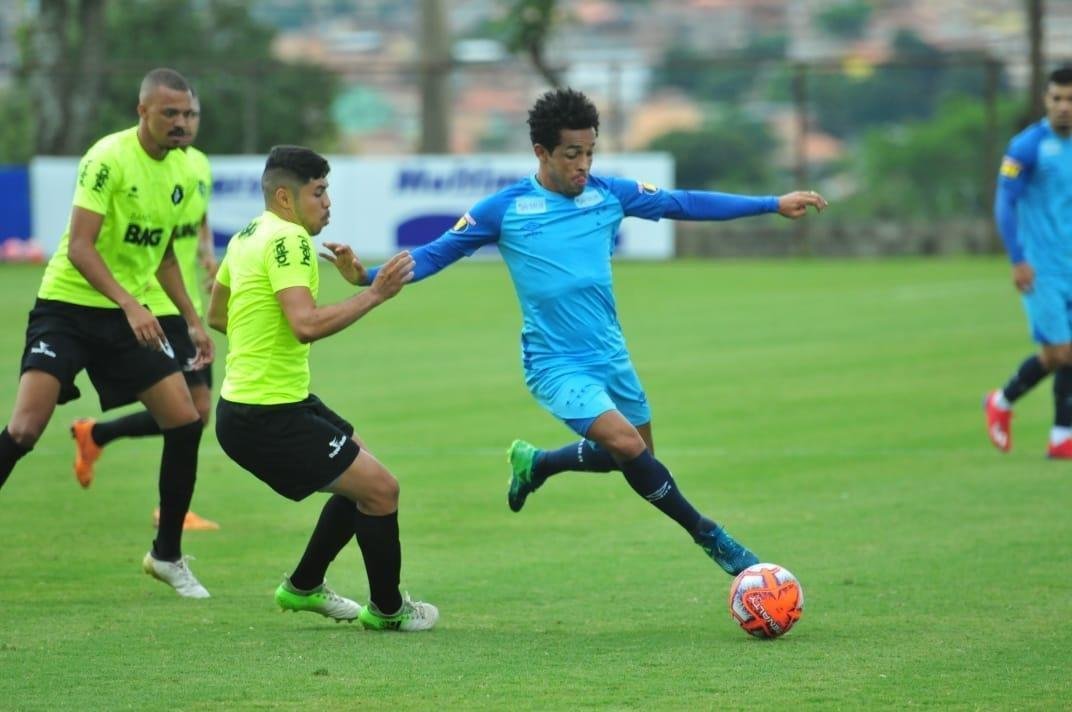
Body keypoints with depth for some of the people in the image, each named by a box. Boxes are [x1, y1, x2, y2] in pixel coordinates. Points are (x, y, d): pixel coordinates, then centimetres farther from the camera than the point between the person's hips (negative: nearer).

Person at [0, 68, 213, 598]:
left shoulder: (181, 169, 7)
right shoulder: (109, 158, -16)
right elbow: (79, 246, -22)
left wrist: (192, 320, 15)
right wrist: (130, 305, -32)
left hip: (128, 315, 7)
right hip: (69, 304, -7)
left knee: (185, 422, -2)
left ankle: (167, 555, 12)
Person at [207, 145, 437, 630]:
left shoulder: (247, 236, 13)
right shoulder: (288, 240, -18)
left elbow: (217, 314, 26)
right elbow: (307, 324, -31)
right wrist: (375, 293, -25)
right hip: (269, 419, -11)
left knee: (362, 479, 23)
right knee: (380, 489, -7)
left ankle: (304, 586, 33)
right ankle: (387, 610, 8)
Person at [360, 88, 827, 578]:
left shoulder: (609, 194, 0)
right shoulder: (505, 210, -10)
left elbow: (685, 204, 7)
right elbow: (435, 254, -5)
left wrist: (773, 205, 6)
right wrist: (369, 276, -19)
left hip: (610, 355, 6)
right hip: (557, 365, -6)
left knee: (635, 457, 15)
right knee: (626, 444, -22)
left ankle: (533, 464, 38)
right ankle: (710, 538, -6)